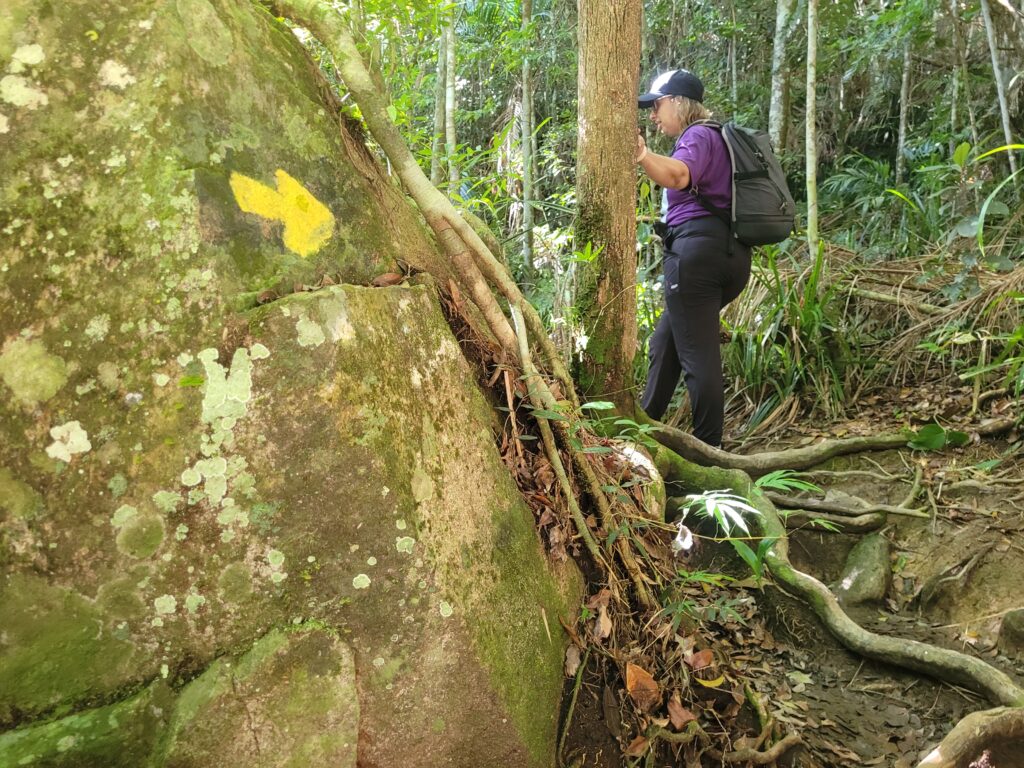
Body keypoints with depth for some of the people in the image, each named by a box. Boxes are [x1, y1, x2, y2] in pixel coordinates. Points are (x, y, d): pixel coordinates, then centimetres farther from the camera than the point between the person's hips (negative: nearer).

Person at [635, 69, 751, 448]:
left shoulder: (697, 136, -6)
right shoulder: (720, 138, 25)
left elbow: (678, 175, -30)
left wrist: (642, 156, -48)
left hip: (695, 249, -10)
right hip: (732, 254, 10)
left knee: (697, 353, -6)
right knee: (666, 340, 20)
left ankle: (708, 449, -2)